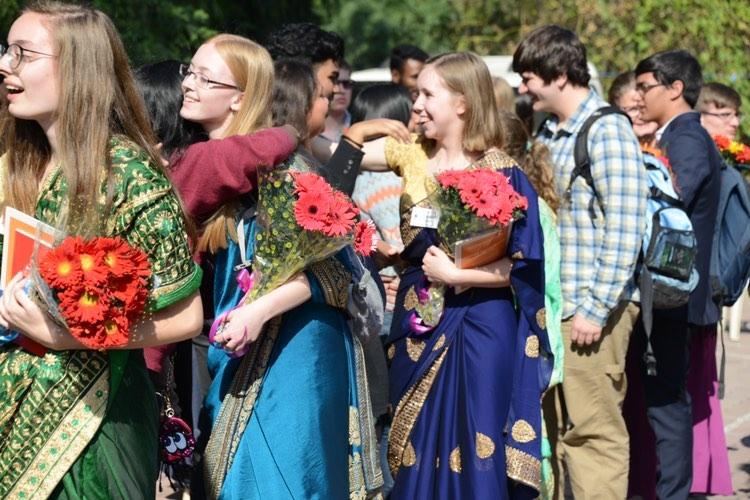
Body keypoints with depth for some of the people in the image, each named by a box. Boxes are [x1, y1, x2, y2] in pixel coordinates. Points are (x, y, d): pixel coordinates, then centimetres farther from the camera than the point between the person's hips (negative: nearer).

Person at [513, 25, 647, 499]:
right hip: (549, 306, 8)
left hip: (591, 310, -8)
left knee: (593, 431, -5)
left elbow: (624, 232, -15)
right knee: (552, 425, 12)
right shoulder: (547, 135, 15)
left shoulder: (607, 132, -10)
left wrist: (596, 309, -17)